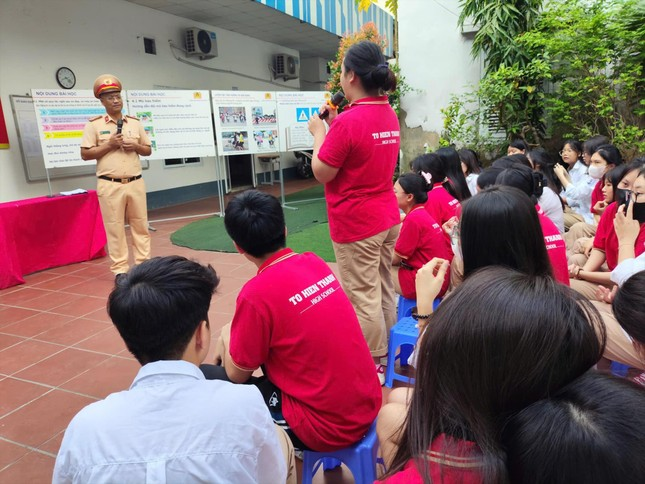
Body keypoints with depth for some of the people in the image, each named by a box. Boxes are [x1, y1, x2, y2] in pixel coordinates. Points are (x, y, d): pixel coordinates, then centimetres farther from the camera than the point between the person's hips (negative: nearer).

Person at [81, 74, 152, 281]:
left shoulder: (135, 123, 11)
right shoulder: (94, 125, 0)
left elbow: (148, 150, 14)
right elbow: (85, 154, -3)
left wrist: (136, 146, -6)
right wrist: (109, 145, -13)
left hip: (135, 183, 4)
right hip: (110, 185, -3)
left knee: (140, 225, 8)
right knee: (115, 228, 1)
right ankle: (119, 269, 9)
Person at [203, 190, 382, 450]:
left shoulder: (257, 293, -21)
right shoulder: (315, 262, -1)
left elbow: (237, 375, -6)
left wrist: (226, 340, 12)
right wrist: (240, 334, 14)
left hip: (326, 428, -7)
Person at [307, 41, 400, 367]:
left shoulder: (348, 120, -20)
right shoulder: (390, 115, 7)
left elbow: (322, 173, -13)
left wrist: (319, 133, 0)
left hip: (356, 224, -9)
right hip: (388, 218, 9)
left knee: (363, 298, 4)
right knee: (384, 292, 19)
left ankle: (374, 363, 19)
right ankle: (388, 355, 34)